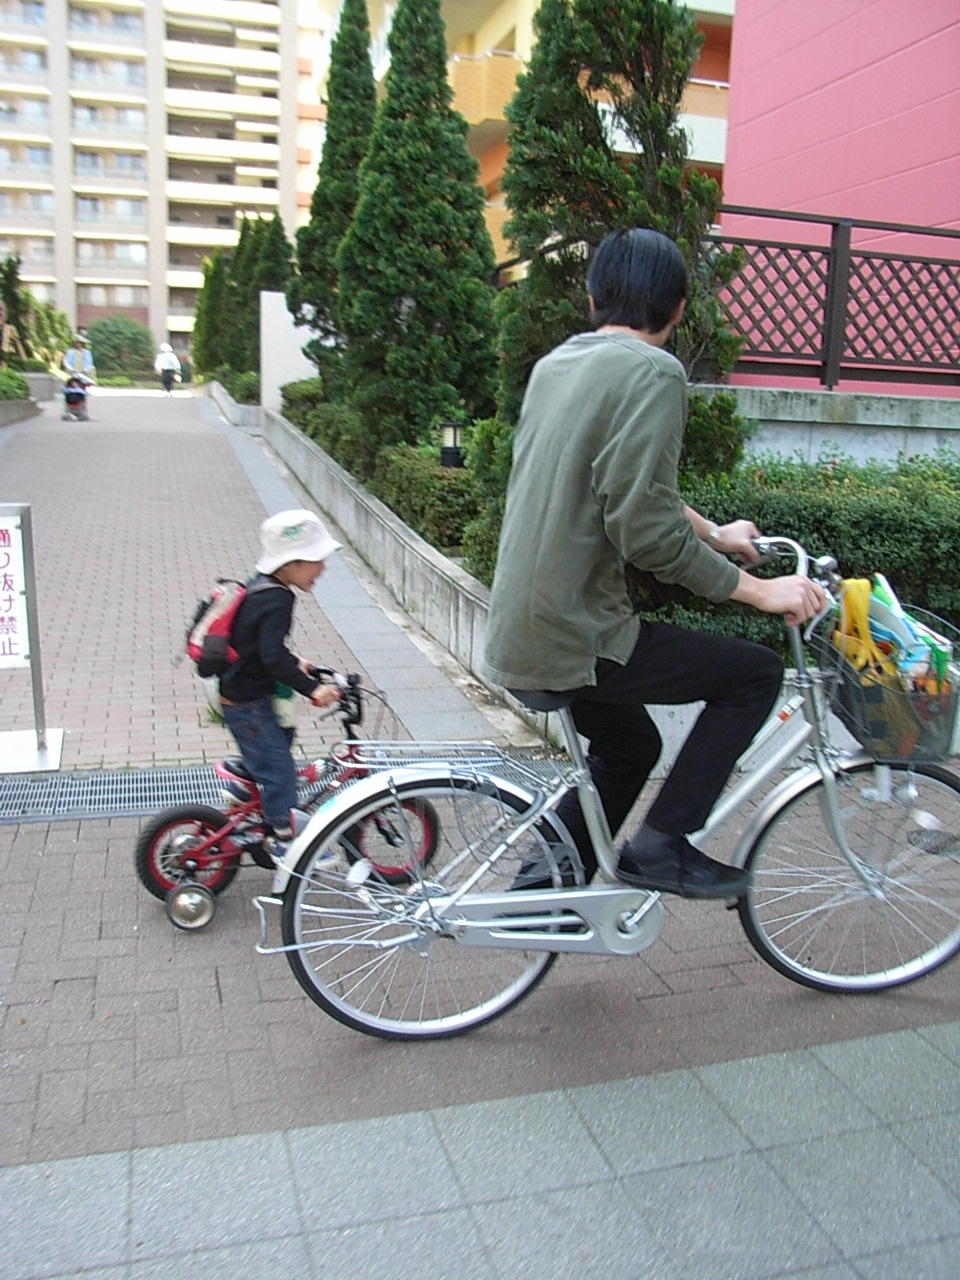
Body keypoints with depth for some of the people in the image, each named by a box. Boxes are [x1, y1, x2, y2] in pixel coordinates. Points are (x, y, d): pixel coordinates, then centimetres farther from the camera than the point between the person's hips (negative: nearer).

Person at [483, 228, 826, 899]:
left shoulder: (556, 363, 13)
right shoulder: (652, 372, -14)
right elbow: (644, 529, -22)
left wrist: (713, 533, 33)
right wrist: (758, 589, -11)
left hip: (518, 632, 9)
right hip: (575, 638, -9)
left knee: (631, 746, 28)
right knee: (757, 672, 3)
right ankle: (660, 844, 5)